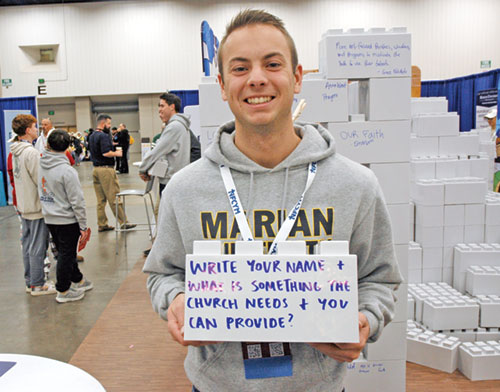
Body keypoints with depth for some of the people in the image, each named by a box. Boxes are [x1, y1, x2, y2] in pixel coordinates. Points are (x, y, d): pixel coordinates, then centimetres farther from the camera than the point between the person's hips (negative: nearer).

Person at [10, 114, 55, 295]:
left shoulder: (16, 151, 9)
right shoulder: (31, 152, -20)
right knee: (37, 247, 0)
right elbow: (41, 181, -20)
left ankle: (30, 281, 26)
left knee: (27, 245, 15)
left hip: (24, 206, 9)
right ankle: (37, 285, 8)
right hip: (37, 206, -9)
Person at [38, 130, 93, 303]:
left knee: (64, 252, 19)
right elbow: (77, 201, -18)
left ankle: (78, 280, 36)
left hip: (49, 219, 7)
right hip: (67, 220, -7)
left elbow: (41, 193, 9)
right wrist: (83, 226, -12)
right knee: (66, 254, 5)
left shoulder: (41, 166, 0)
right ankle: (63, 291, 16)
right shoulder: (67, 171, -20)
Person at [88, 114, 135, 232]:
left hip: (96, 168, 9)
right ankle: (123, 223, 2)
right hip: (106, 169, -9)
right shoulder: (104, 136, -14)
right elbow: (106, 153, -24)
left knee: (101, 200, 11)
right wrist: (117, 153, -7)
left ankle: (102, 224, 15)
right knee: (115, 198, -4)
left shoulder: (91, 136, 15)